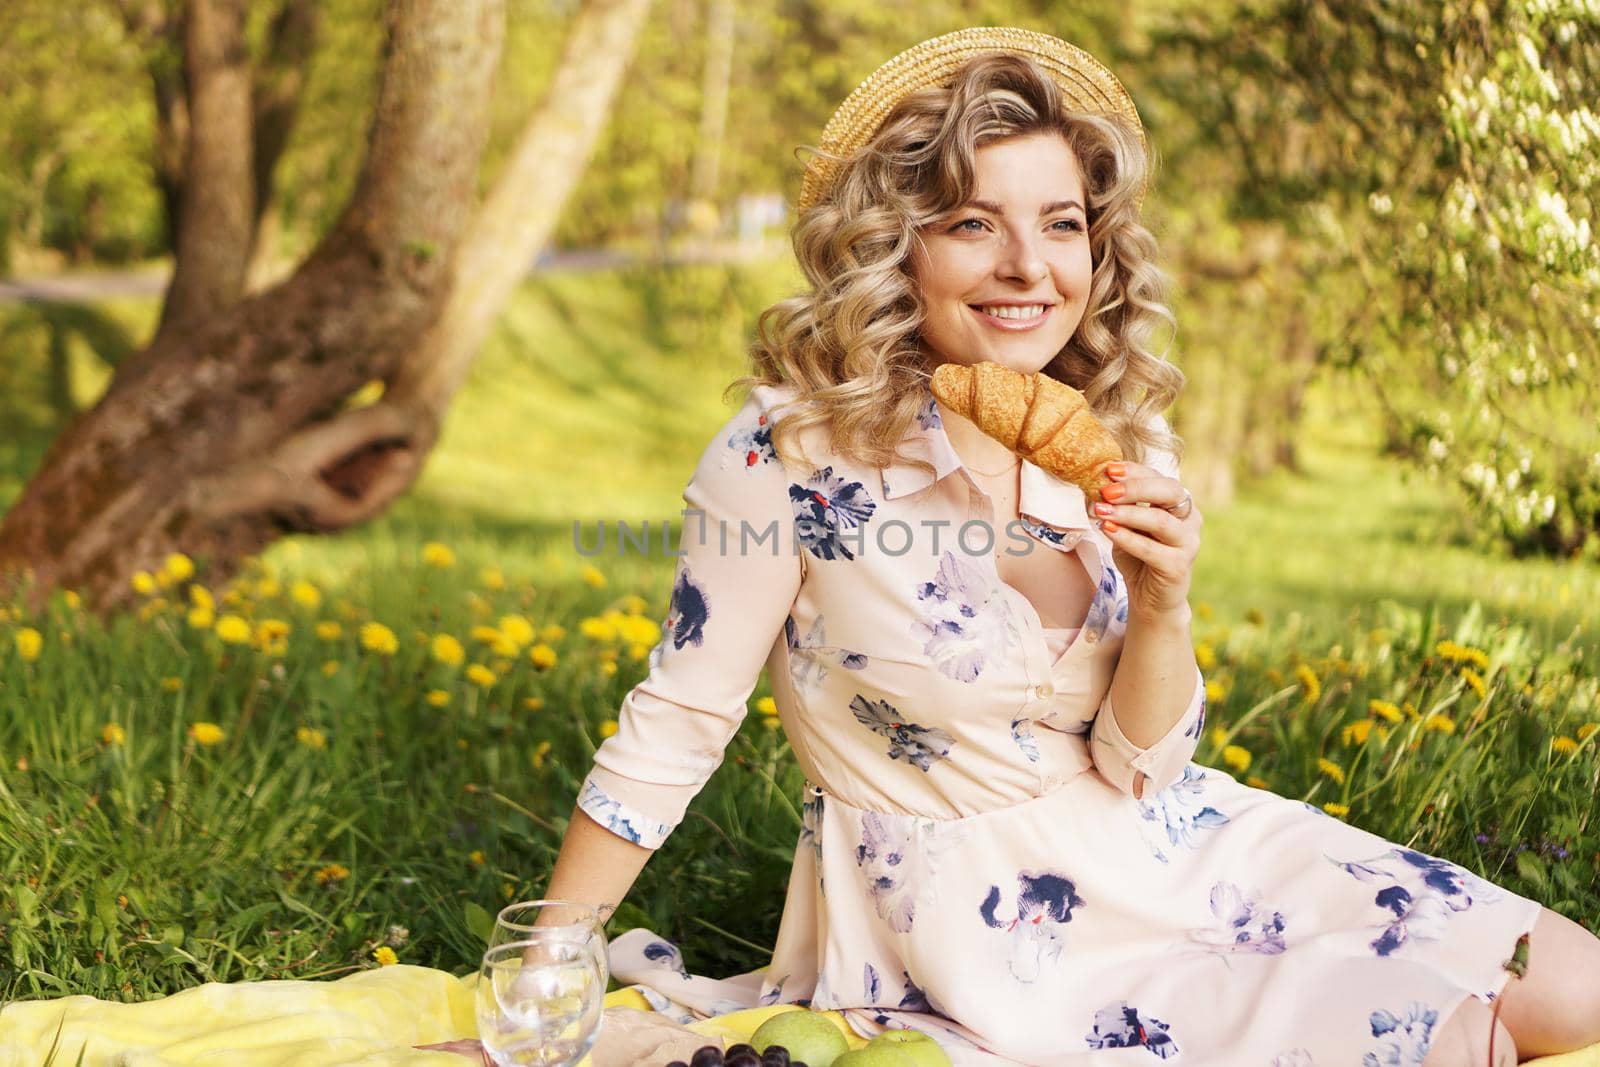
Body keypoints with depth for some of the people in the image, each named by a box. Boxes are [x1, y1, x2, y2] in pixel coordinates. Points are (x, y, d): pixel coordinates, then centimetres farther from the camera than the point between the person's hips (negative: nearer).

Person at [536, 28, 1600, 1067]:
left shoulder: (1123, 445, -3)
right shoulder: (792, 451, -19)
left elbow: (1138, 770, -1)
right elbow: (673, 731, -11)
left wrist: (1163, 604, -20)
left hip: (1163, 846, 6)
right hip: (962, 906, -5)